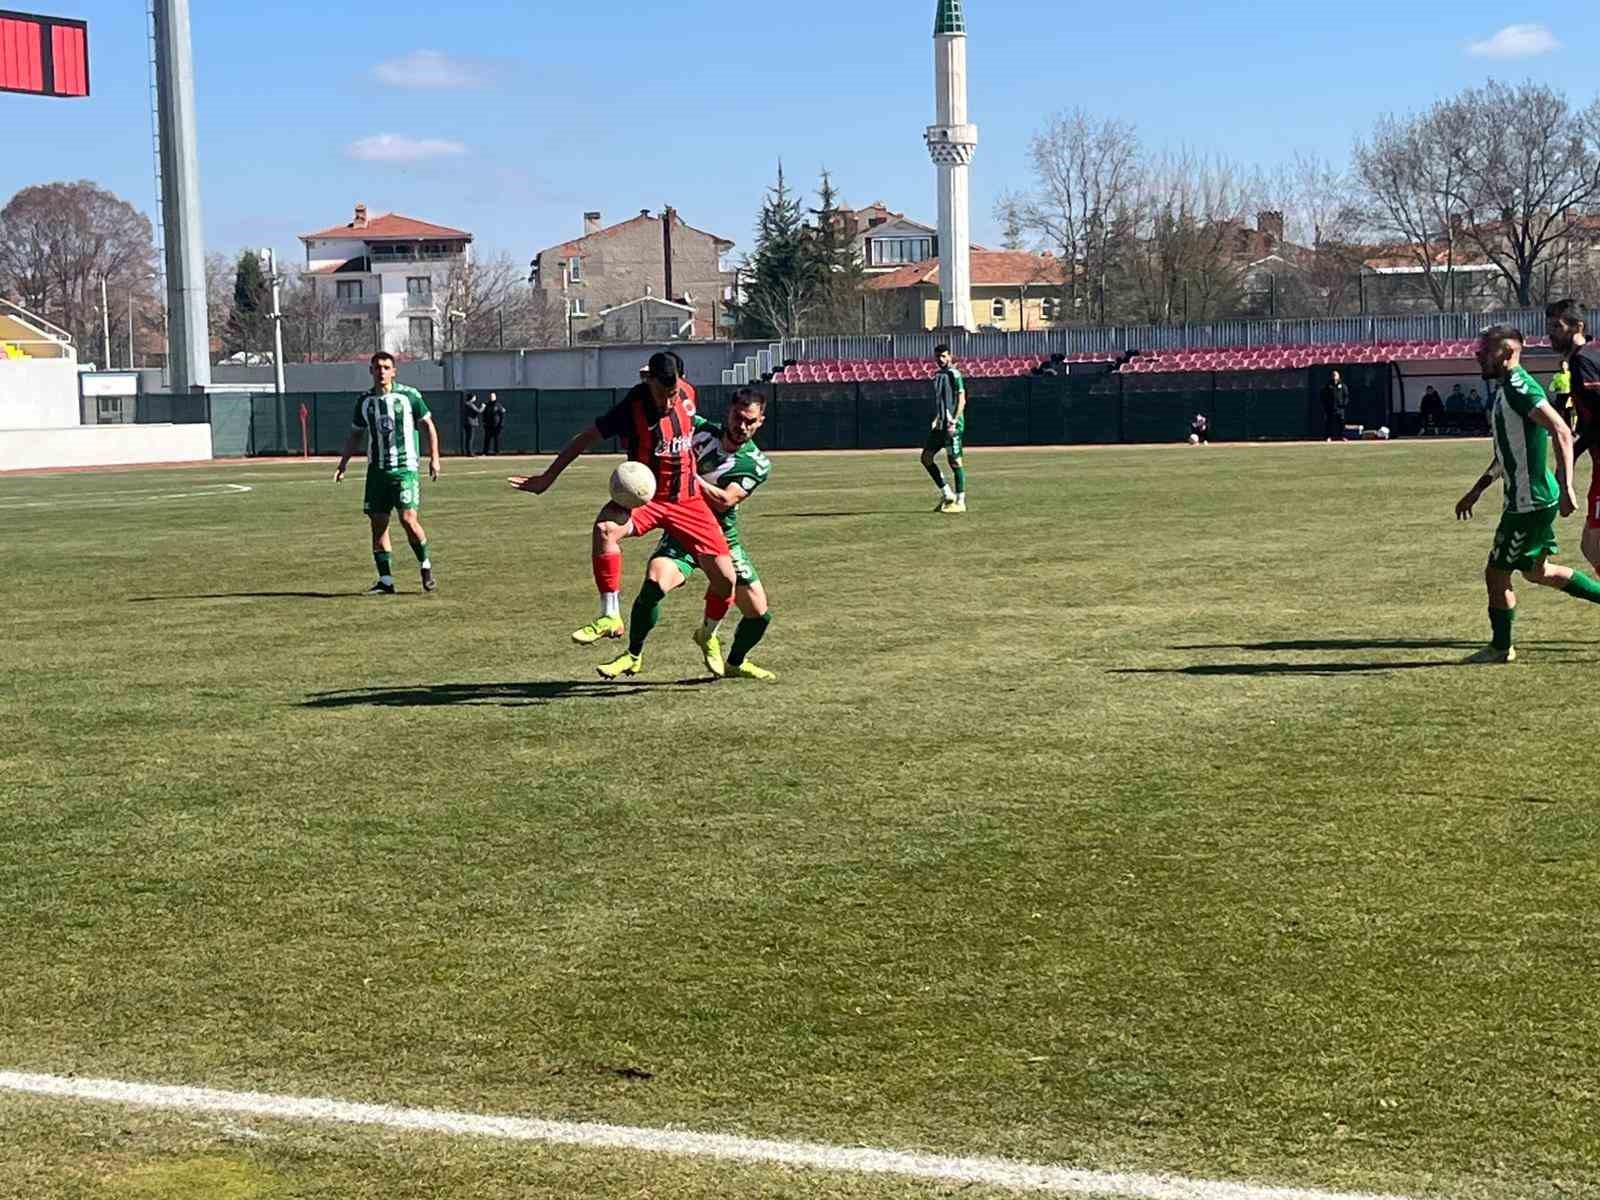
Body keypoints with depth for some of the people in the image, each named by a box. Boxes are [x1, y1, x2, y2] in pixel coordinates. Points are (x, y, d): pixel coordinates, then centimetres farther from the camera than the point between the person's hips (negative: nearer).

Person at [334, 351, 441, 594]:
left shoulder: (409, 395, -2)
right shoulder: (365, 402, 8)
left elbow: (428, 426, 4)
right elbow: (355, 435, 19)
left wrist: (434, 458, -3)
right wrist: (342, 464, 12)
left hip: (404, 468, -4)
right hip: (376, 471, 4)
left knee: (408, 519, -14)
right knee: (378, 522, 1)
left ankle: (425, 566, 9)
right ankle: (385, 581, 7)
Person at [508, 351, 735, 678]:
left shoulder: (686, 395, -6)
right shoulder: (632, 407, -20)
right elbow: (586, 438, -12)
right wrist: (547, 478, -12)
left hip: (687, 498, 3)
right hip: (645, 496, -3)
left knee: (724, 578, -6)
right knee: (605, 527, -37)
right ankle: (610, 617, -30)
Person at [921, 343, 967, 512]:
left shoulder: (954, 374, -8)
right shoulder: (937, 375, 17)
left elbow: (961, 400, -14)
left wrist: (953, 422, -21)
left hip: (952, 424, -9)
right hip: (940, 425, 9)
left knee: (954, 461, -6)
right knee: (926, 457, 7)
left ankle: (960, 501, 0)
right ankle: (946, 495, 14)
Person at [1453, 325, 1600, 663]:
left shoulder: (1519, 388, -19)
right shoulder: (1503, 389, 13)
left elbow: (1562, 433, -28)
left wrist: (1566, 489, -32)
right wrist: (1476, 491, 26)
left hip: (1530, 502, -10)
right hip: (1525, 499, 10)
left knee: (1496, 573, 1)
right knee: (1536, 571, 21)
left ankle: (1501, 647, 16)